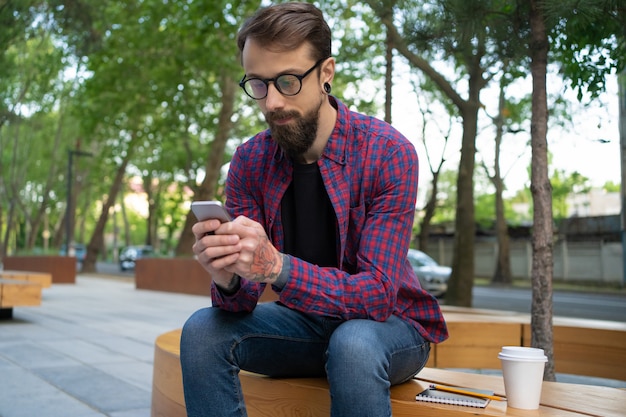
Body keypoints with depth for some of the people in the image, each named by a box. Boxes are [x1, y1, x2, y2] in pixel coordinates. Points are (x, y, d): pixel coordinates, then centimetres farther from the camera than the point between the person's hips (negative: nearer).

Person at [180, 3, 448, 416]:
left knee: (352, 344, -36)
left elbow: (377, 293, -26)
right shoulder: (250, 161, -8)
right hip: (306, 320, 4)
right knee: (203, 331, -19)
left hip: (389, 323, -3)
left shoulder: (389, 153, -21)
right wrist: (227, 280, -34)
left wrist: (277, 267, -42)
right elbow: (244, 301, -9)